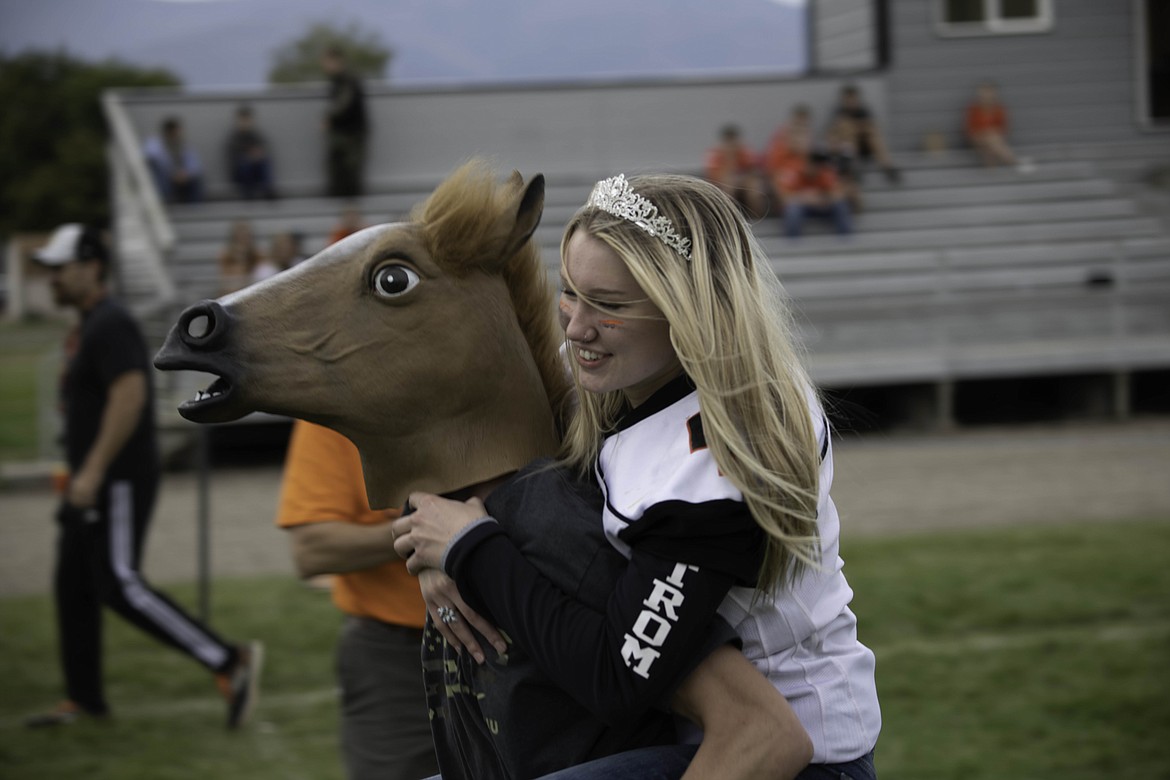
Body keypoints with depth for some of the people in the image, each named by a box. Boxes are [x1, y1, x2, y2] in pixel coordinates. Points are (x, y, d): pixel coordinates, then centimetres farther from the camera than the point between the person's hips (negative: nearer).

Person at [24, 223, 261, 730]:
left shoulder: (110, 326, -15)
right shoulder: (92, 326, 18)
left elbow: (130, 396, -26)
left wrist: (93, 470, -27)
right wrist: (78, 470, 23)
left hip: (118, 481, -11)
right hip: (97, 483, 11)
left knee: (119, 586, -15)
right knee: (72, 587, 12)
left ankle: (230, 663, -15)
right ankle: (83, 701, 19)